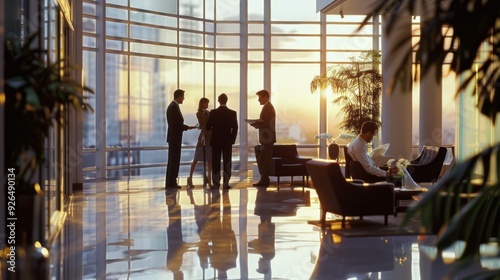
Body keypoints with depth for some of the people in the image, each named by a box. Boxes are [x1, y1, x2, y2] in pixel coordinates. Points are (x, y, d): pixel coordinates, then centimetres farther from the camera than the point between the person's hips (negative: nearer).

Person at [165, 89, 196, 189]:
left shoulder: (171, 106, 15)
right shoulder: (175, 107, -16)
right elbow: (178, 124, -21)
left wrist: (186, 127, 13)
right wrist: (188, 127, -8)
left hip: (172, 137, 10)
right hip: (175, 137, -10)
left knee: (172, 160, 12)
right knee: (174, 160, -6)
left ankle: (169, 182, 15)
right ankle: (172, 182, -4)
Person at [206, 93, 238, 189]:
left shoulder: (213, 112, -7)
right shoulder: (232, 113, -4)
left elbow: (208, 127, -4)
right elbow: (235, 128, -5)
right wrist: (232, 140, 5)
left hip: (216, 141, -1)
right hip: (227, 141, 1)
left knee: (216, 163, 4)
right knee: (227, 163, 5)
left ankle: (216, 184, 3)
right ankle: (225, 183, 3)